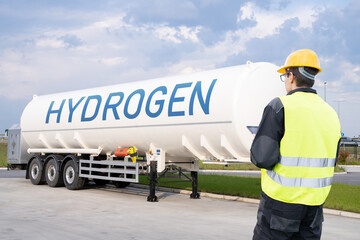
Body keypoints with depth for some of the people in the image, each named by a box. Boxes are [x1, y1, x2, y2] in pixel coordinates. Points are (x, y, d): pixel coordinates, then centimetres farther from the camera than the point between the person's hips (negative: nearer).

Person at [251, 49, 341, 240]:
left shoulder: (279, 107, -12)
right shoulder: (331, 113, 7)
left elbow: (262, 158, -17)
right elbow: (331, 161, 13)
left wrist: (256, 153, 4)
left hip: (281, 201, -5)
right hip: (315, 202, 6)